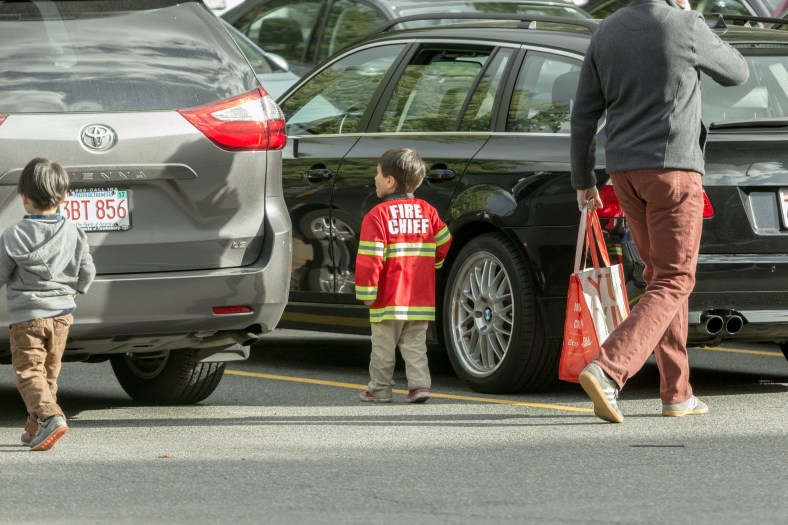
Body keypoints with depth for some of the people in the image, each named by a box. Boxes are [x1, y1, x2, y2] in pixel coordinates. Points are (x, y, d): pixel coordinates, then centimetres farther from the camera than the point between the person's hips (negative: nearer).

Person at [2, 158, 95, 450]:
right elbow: (87, 272, 6)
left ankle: (50, 417, -27)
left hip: (27, 315, -5)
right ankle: (35, 430, 21)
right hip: (61, 313, 5)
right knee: (48, 373, 16)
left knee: (28, 371, -4)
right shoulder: (72, 234, 0)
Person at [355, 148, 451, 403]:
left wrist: (366, 292, -12)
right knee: (415, 345, 9)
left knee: (383, 348, 7)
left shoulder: (378, 215, -12)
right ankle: (419, 384, -4)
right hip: (421, 296, 5)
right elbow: (443, 242, 13)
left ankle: (380, 389, 14)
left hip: (389, 298, -5)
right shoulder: (426, 211, 5)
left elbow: (369, 258, -16)